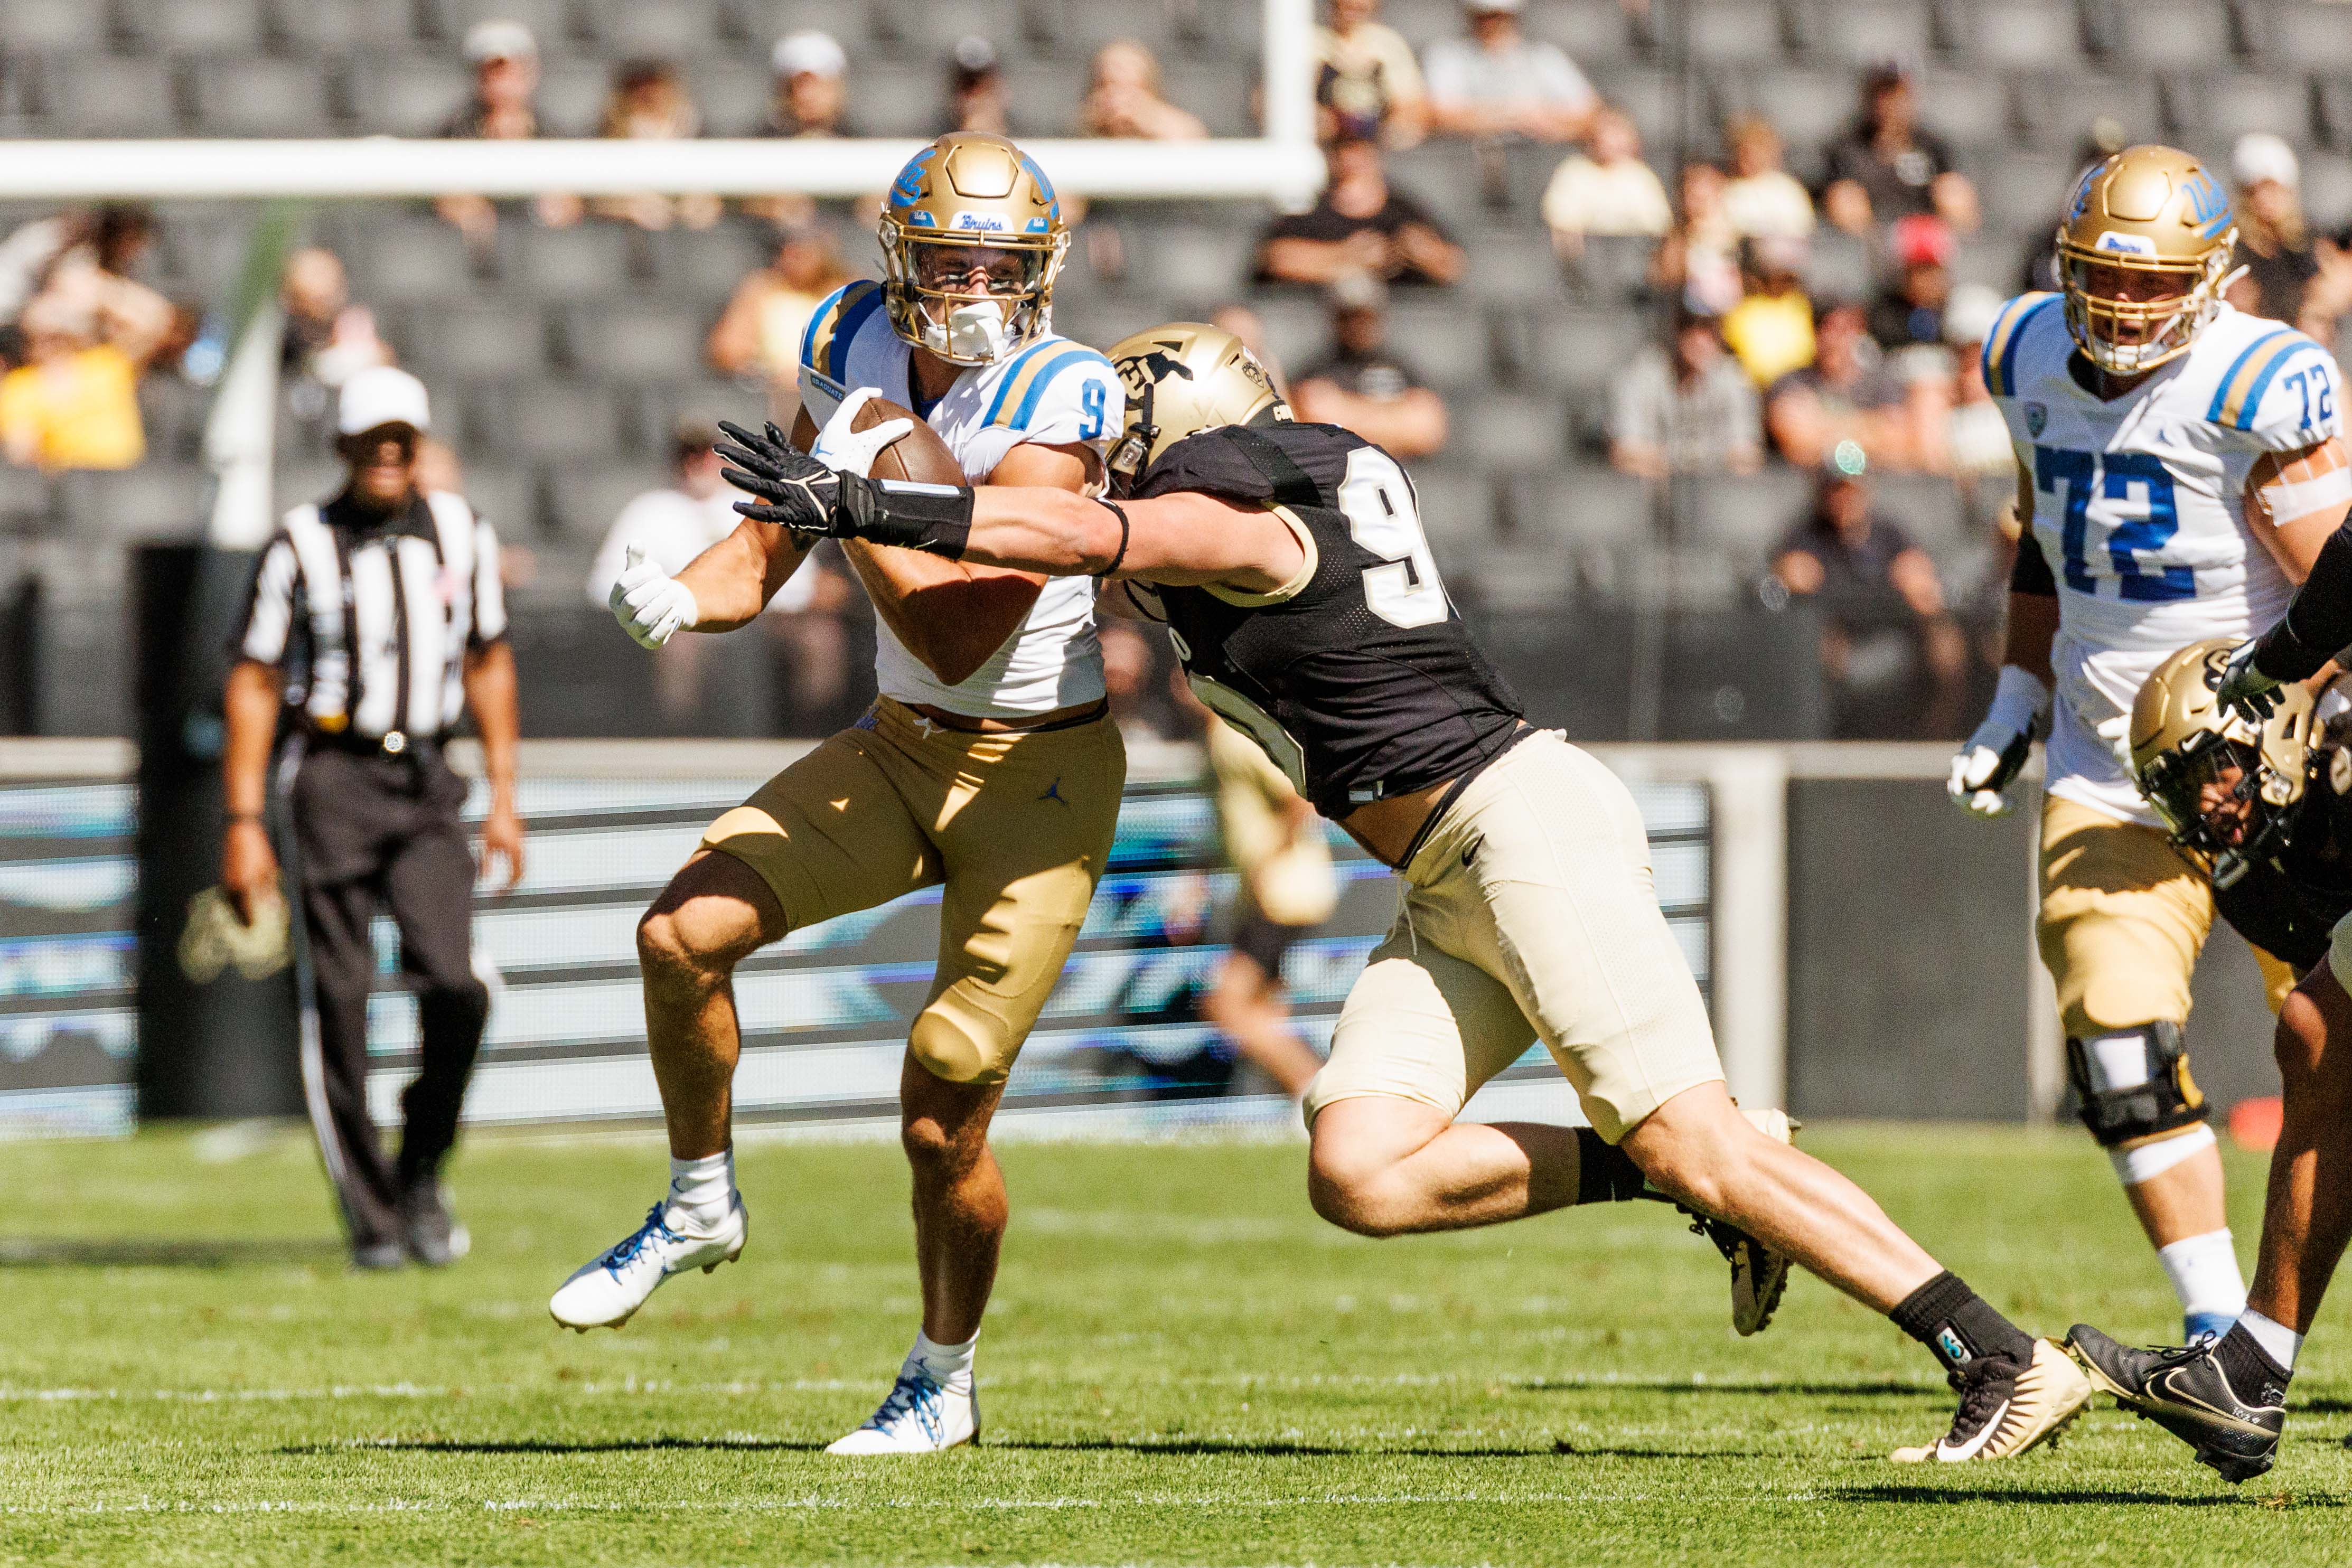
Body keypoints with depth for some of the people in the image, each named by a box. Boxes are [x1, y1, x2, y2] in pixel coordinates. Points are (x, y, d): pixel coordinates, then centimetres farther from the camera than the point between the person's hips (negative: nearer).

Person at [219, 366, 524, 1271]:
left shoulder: (461, 534, 9)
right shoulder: (301, 545, -3)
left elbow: (489, 663, 18)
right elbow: (253, 684, -1)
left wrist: (503, 797, 14)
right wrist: (244, 824, -7)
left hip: (425, 786, 3)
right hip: (331, 779, -2)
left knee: (454, 984, -15)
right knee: (339, 1001, -5)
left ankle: (421, 1172, 8)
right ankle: (373, 1220, 3)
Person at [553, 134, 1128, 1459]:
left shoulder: (1056, 406, -21)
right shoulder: (854, 353, -1)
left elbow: (960, 639, -24)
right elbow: (767, 555, 6)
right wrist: (681, 597, -14)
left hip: (1038, 769, -6)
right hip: (900, 746, 6)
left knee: (943, 1124, -5)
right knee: (684, 931, -13)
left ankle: (945, 1383, 20)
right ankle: (701, 1208, 12)